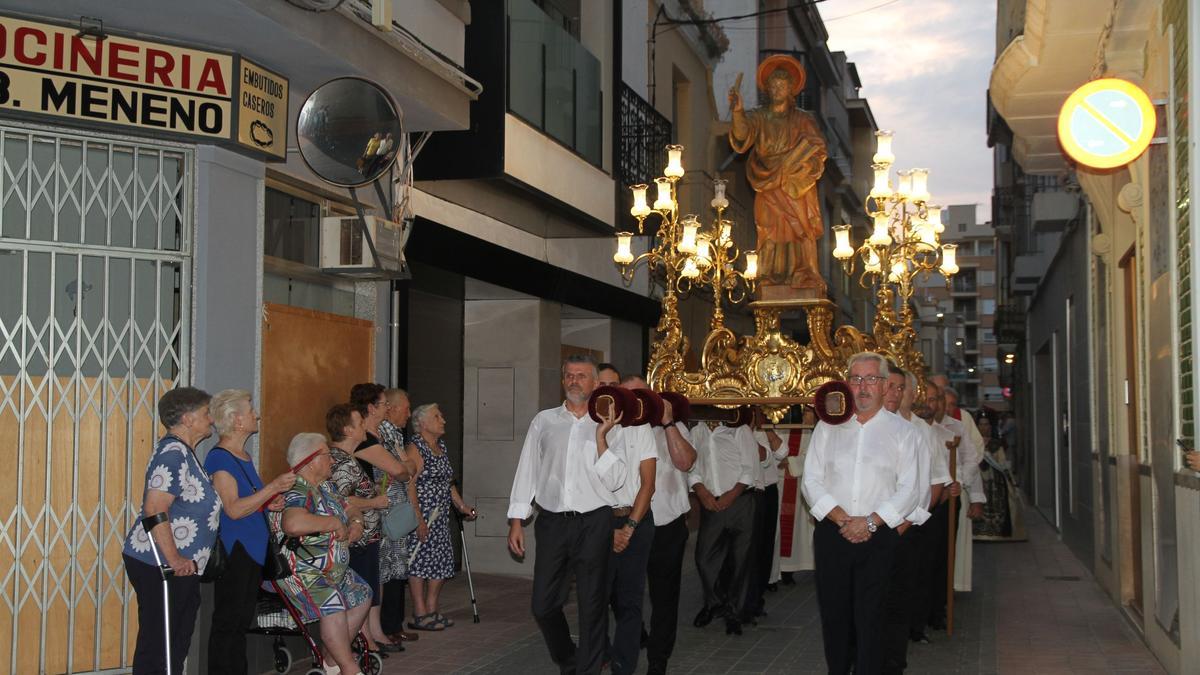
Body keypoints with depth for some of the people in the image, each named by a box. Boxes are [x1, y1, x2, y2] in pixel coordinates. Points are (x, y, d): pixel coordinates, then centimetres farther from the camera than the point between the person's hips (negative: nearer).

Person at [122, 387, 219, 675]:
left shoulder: (183, 452, 17)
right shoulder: (173, 453, -16)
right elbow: (154, 510, -25)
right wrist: (174, 560, -25)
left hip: (181, 566, 10)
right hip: (159, 565, -10)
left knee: (177, 643, 15)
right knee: (156, 644, -5)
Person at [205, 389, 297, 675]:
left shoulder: (244, 456, 14)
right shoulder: (220, 458, -14)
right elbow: (233, 509, -22)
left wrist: (269, 503, 8)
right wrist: (273, 487, -22)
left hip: (253, 550, 9)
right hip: (233, 552, -9)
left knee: (241, 621, 14)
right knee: (227, 622, -4)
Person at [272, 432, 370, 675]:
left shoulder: (326, 487, 10)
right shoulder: (296, 493, -21)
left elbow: (351, 509, 25)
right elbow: (293, 524, -43)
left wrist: (356, 522, -1)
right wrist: (334, 522, -29)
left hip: (334, 570, 10)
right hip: (300, 571, -10)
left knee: (363, 596, 13)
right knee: (333, 605, -29)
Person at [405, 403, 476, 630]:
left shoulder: (441, 446, 15)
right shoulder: (415, 448, -12)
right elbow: (409, 485, -19)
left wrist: (461, 506, 16)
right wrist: (418, 520, -23)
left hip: (440, 517, 9)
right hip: (422, 516, -9)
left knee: (441, 560, 9)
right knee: (420, 560, -4)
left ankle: (431, 609, 18)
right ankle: (419, 614, 1)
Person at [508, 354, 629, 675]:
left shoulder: (610, 426, 3)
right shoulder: (544, 421, 9)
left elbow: (614, 480, -5)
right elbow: (526, 471, 9)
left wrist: (601, 437, -13)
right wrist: (516, 520, 4)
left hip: (593, 524, -2)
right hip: (552, 522, 2)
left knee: (592, 606, 4)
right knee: (543, 604, 6)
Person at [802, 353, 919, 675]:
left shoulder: (902, 431, 4)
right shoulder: (828, 427, 9)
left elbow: (908, 489, -2)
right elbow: (812, 481, 3)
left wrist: (869, 522, -13)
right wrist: (842, 519, -10)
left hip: (878, 537, -2)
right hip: (831, 536, 2)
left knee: (869, 619, -2)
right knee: (834, 615, 7)